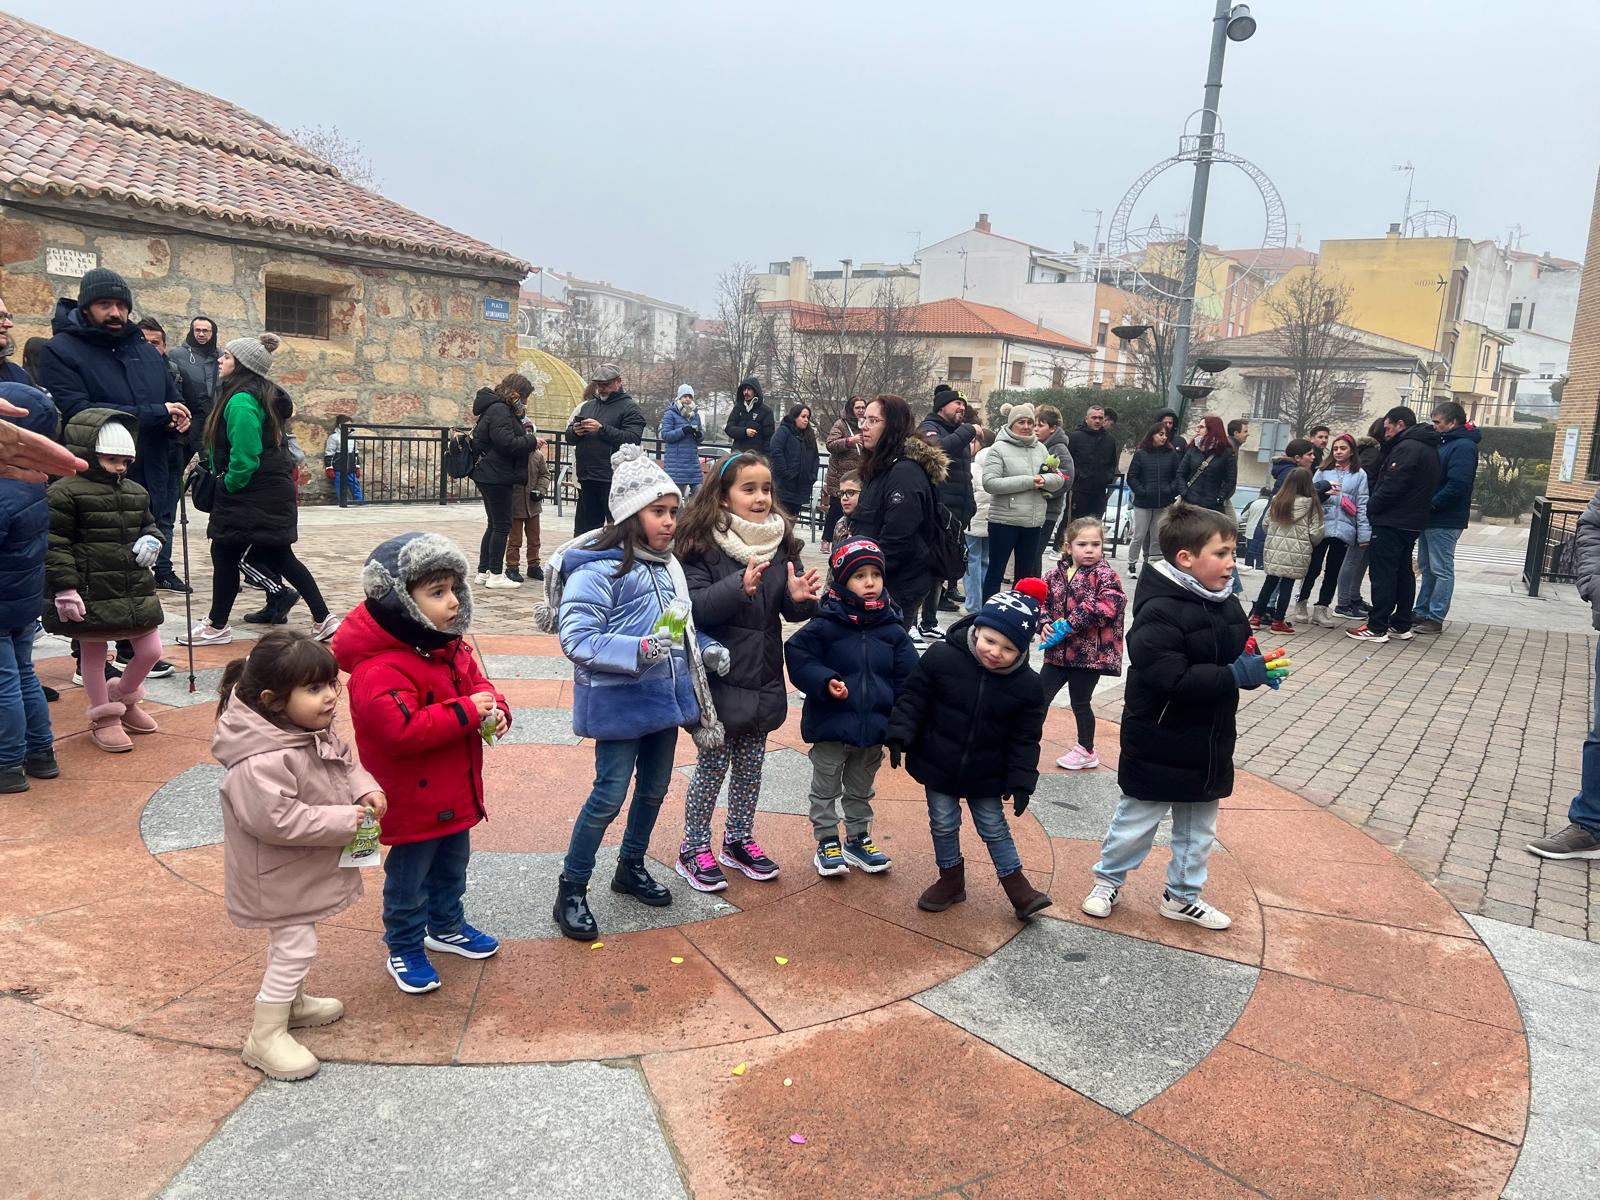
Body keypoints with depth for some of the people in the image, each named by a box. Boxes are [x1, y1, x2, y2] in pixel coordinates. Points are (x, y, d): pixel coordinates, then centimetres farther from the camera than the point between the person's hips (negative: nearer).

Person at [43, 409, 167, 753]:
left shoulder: (136, 493, 11)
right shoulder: (65, 492, -10)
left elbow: (148, 525, 26)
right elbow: (55, 545, -12)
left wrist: (152, 540, 1)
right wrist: (65, 589, -17)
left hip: (136, 590, 6)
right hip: (90, 593, -6)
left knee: (151, 651, 8)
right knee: (94, 656, 8)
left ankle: (124, 698, 34)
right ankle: (104, 717, 23)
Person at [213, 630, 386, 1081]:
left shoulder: (318, 731, -5)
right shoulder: (262, 762, -34)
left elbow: (345, 762, 10)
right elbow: (276, 819, -36)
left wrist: (366, 790, -9)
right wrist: (343, 821, -30)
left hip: (304, 871, 9)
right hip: (280, 879, -9)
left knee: (294, 942, 26)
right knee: (294, 946, 0)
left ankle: (291, 1001, 47)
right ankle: (266, 1036, 16)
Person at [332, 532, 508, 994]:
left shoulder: (450, 645, 1)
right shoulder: (379, 669, -29)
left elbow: (475, 681, 13)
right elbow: (401, 730, -36)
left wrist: (494, 709, -10)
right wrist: (465, 712, -32)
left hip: (455, 792, 9)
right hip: (412, 800, -9)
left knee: (452, 867, 26)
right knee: (408, 879, 11)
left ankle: (447, 928, 47)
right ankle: (404, 951, 30)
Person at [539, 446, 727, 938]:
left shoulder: (667, 565, 6)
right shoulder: (596, 569, -18)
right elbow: (576, 639, -25)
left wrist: (706, 649, 2)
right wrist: (640, 650, -35)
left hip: (665, 695, 8)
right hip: (619, 703, -8)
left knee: (655, 787, 19)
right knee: (609, 796, -2)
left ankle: (631, 869, 40)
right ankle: (571, 893, 14)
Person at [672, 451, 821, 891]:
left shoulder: (780, 541, 2)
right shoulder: (703, 545, -14)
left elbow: (792, 610, 5)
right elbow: (696, 607, -22)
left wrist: (799, 596, -18)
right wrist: (739, 587, -36)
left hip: (763, 675, 5)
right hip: (719, 674, -5)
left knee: (750, 763, 17)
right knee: (713, 764, 5)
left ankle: (739, 839, 35)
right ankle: (694, 848, 22)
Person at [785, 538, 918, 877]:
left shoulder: (893, 629, -3)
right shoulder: (824, 625, -15)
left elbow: (908, 679, 1)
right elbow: (798, 657, -14)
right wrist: (825, 681, -28)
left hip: (874, 729, 4)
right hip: (830, 725, -4)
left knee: (860, 790, 22)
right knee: (826, 789, 12)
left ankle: (858, 839, 38)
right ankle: (827, 843, 27)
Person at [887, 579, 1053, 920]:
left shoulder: (1027, 685, -13)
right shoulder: (942, 657, -18)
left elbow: (1025, 739, -5)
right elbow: (914, 697, -8)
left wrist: (1022, 781, -8)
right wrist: (900, 736, -16)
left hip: (986, 776, 0)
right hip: (938, 765, 0)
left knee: (994, 828, 13)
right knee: (944, 825, 14)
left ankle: (1016, 884, 30)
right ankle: (951, 880, 34)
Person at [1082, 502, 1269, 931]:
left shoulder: (1227, 605, 3)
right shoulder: (1159, 611, -23)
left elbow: (1239, 652, 15)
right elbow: (1170, 677, -31)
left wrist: (1258, 665, -8)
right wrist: (1234, 676, -29)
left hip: (1210, 743, 8)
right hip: (1159, 745, -8)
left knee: (1199, 827, 19)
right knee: (1137, 818, 11)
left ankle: (1182, 895, 37)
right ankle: (1109, 880, 33)